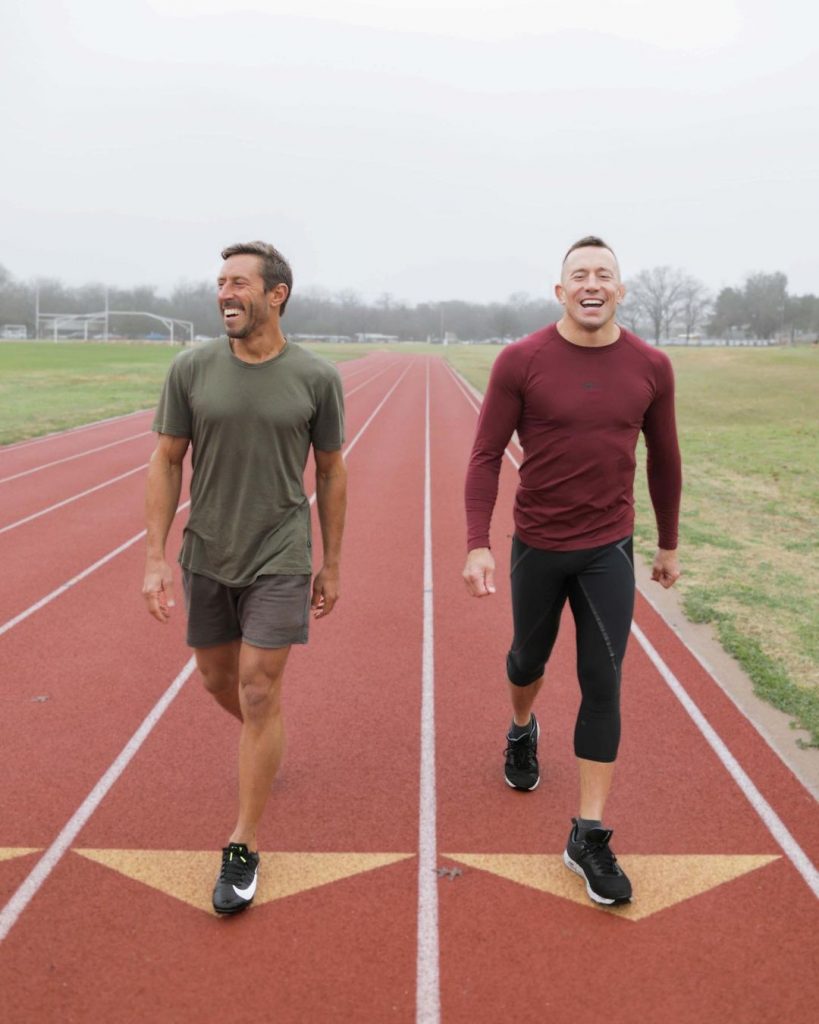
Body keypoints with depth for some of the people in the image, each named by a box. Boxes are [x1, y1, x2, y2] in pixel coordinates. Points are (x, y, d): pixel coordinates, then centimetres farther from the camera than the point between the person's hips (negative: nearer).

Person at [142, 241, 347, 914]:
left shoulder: (316, 378, -8)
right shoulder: (192, 369, -4)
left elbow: (332, 472, 2)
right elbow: (167, 462, 1)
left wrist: (332, 565, 5)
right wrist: (156, 558, -3)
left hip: (279, 558, -3)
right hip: (206, 556, 3)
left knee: (259, 693, -3)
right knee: (218, 679, 17)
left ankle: (245, 847, 11)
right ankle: (265, 744, 51)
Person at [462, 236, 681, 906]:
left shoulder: (651, 367, -3)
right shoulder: (521, 361, -10)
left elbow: (664, 460, 8)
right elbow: (486, 456, -8)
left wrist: (669, 544, 15)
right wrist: (477, 545, -16)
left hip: (609, 549, 1)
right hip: (537, 545, -1)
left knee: (603, 685, -2)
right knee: (530, 658, 18)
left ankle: (590, 837, 7)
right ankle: (522, 731, 54)